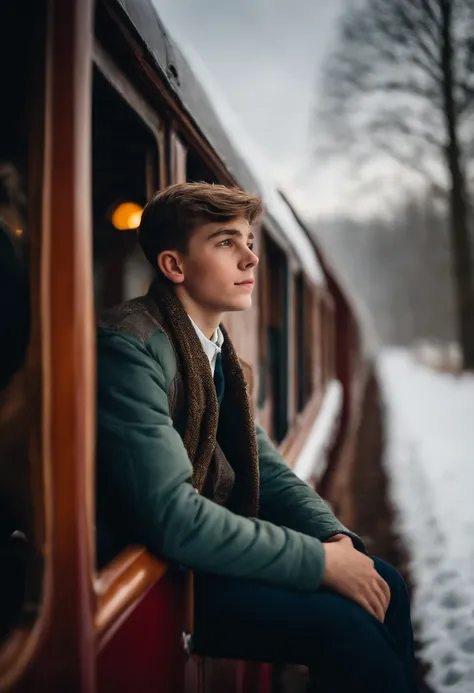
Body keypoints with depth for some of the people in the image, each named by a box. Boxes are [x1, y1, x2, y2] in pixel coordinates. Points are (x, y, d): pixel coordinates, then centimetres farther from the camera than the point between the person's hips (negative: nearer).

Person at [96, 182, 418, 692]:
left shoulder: (218, 348, 8)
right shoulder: (128, 345, -22)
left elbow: (265, 468, 9)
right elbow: (173, 518, -27)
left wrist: (335, 537, -8)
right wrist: (320, 560, -21)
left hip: (207, 545, 8)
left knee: (382, 584, 1)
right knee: (343, 623, -20)